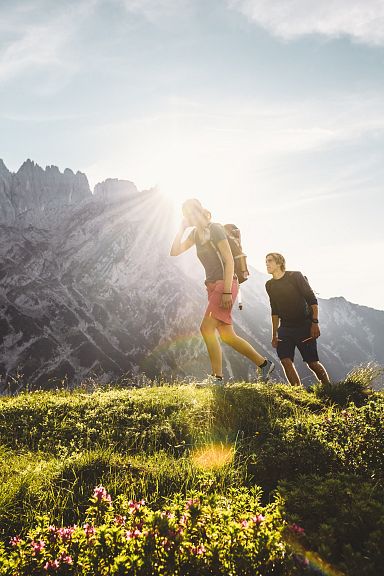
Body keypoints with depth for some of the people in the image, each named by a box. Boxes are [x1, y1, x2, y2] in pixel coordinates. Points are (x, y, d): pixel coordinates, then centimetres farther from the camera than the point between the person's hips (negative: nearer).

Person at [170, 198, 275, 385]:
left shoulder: (215, 229, -8)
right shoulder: (196, 233, 16)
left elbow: (229, 260, -14)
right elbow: (174, 252, 16)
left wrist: (227, 291, -21)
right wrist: (181, 229, 5)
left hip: (225, 283, -8)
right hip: (212, 285, 9)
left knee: (206, 328, -17)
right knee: (226, 335, 5)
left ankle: (217, 377, -12)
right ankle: (264, 364, 15)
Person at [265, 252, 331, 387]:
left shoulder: (295, 276, -8)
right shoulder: (270, 285, 8)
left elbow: (312, 300, -9)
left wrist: (315, 323, -18)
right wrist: (274, 334, 12)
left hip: (304, 325, -5)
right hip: (285, 327, 5)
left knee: (312, 363, -5)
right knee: (285, 360, -13)